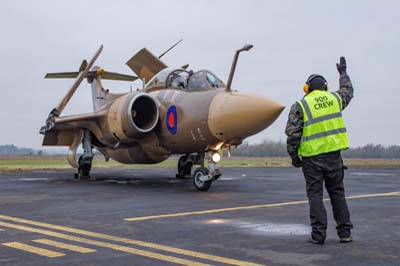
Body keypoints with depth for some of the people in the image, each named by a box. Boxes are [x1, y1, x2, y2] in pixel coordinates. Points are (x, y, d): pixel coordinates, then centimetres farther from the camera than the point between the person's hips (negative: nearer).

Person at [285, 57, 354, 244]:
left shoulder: (300, 105, -4)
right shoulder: (334, 99, 7)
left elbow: (292, 134, -8)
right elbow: (348, 91, 30)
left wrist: (293, 155, 2)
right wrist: (343, 73, 46)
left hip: (311, 157, -3)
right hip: (333, 154, 3)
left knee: (315, 195, 4)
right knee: (337, 193, 12)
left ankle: (318, 234, 3)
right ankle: (345, 232, 15)